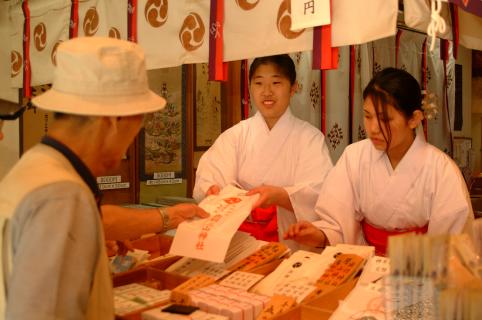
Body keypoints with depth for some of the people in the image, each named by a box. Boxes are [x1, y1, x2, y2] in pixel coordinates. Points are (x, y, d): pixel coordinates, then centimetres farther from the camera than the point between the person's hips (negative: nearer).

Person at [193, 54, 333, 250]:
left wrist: (278, 195, -27)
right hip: (240, 239, 2)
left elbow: (318, 195, -9)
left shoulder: (310, 137, 2)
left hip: (290, 241, -2)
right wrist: (212, 190, -24)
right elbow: (209, 177, -1)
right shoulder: (236, 135, 10)